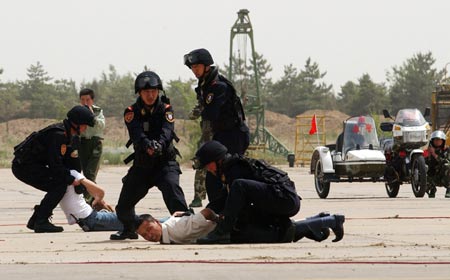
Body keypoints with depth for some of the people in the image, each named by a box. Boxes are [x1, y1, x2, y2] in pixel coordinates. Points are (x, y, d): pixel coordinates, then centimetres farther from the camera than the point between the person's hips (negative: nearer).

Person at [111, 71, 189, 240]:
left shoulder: (165, 109, -3)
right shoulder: (132, 112, -3)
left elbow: (167, 131, -21)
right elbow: (137, 134, -22)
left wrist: (160, 144, -44)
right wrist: (147, 145, -45)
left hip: (165, 162, -2)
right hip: (142, 164, 2)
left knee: (171, 187, -32)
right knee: (124, 203, 6)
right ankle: (130, 230, 35)